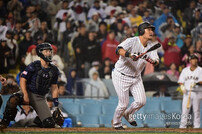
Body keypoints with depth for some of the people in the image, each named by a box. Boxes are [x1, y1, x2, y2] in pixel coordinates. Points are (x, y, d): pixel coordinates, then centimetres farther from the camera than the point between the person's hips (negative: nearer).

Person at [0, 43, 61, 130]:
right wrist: (25, 95, -22)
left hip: (40, 98, 3)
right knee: (13, 100, -37)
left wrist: (56, 104, 7)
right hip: (29, 92, -3)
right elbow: (22, 80, -10)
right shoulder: (34, 66, -8)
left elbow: (54, 87, 14)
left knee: (49, 124, -12)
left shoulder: (54, 70, 6)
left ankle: (38, 120, 23)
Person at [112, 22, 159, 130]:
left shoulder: (150, 47, 1)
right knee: (124, 103, -5)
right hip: (121, 76, -6)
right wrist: (129, 54, -56)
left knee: (141, 101, -3)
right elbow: (119, 50, -37)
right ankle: (116, 123, 23)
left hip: (136, 77, 6)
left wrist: (153, 61, -34)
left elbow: (156, 60, -9)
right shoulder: (132, 41, -21)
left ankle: (128, 114, 27)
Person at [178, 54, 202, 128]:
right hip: (187, 92, 1)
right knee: (185, 110, -4)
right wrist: (182, 86, -8)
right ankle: (182, 126, -3)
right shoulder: (185, 70, 13)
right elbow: (180, 81, 13)